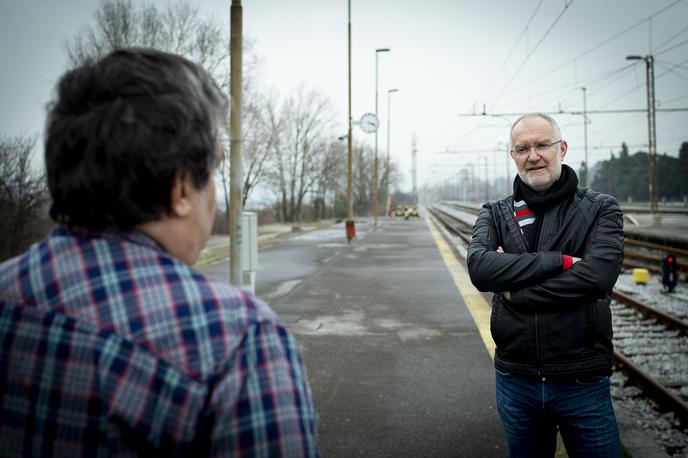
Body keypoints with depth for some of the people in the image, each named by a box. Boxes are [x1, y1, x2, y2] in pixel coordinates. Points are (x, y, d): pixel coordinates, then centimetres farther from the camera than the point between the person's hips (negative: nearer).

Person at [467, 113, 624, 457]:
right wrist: (560, 261, -21)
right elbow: (479, 267, -17)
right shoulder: (494, 214, 3)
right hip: (515, 380, 2)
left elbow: (598, 274, -20)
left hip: (583, 381, -2)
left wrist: (514, 288, -15)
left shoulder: (601, 209, -2)